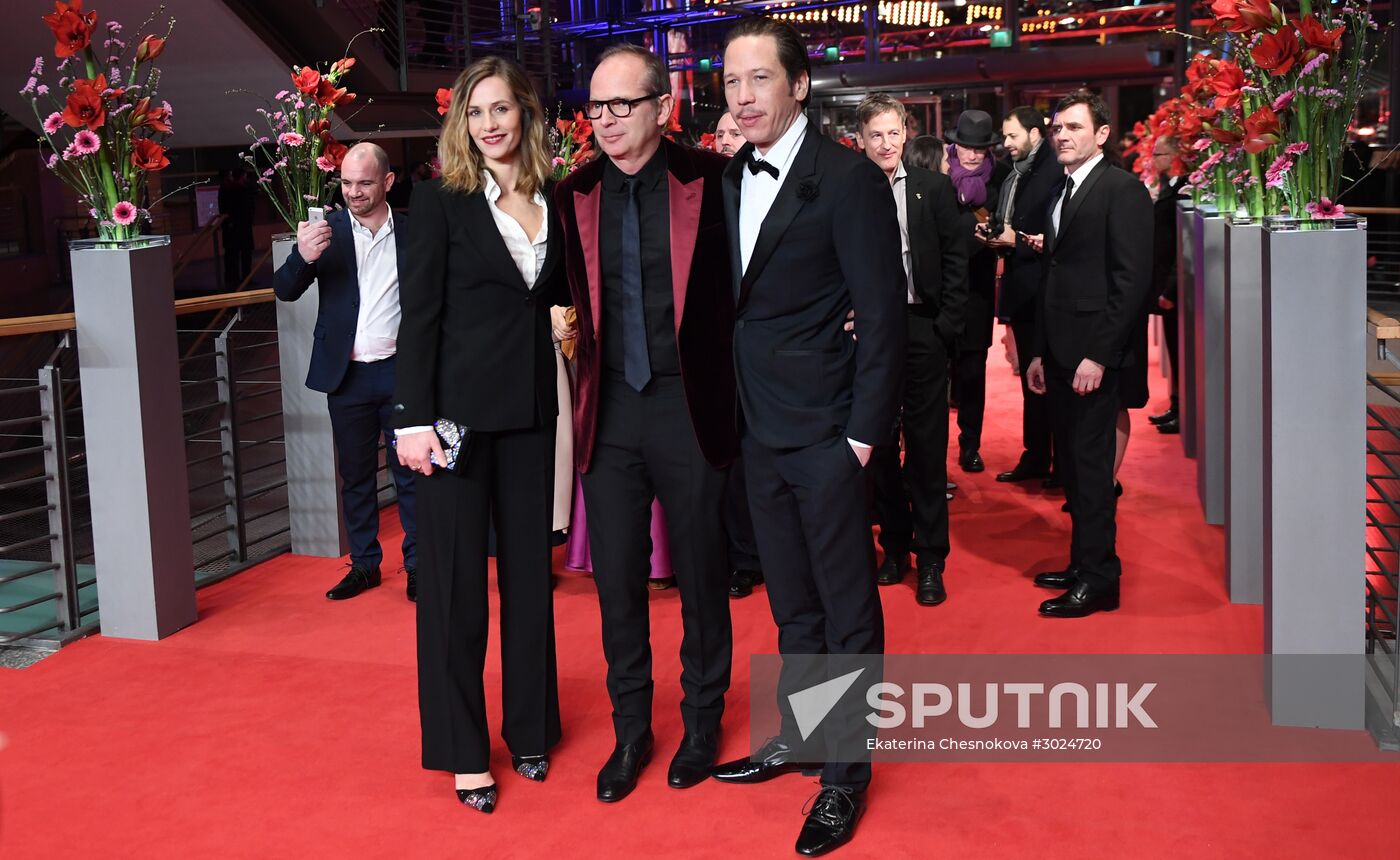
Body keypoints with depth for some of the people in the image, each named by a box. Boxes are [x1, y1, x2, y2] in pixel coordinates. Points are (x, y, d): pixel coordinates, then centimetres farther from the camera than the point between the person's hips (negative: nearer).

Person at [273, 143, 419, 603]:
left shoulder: (412, 233, 0)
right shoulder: (327, 230, 0)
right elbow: (284, 290, -6)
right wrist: (303, 257, -27)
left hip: (400, 372, -1)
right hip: (347, 375, 1)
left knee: (409, 471, 6)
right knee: (355, 475, 11)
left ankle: (417, 565, 16)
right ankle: (364, 564, 22)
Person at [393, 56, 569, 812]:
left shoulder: (553, 200, 7)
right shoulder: (440, 198, -6)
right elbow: (419, 314, -10)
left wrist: (566, 317, 1)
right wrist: (413, 417, -15)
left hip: (530, 409, 5)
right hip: (458, 408, -5)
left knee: (529, 568, 12)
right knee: (455, 578, 2)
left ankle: (530, 727, 27)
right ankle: (463, 750, 14)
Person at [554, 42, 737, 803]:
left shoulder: (710, 180, -5)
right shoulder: (575, 195, 5)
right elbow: (571, 299, 12)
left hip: (691, 405, -3)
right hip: (609, 409, 3)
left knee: (701, 574, 10)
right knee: (617, 578, 9)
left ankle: (701, 723, 29)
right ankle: (630, 729, 27)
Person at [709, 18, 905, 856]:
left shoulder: (849, 178, -13)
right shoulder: (731, 178, 8)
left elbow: (884, 313, -13)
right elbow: (731, 298, 11)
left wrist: (865, 432, -14)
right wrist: (734, 408, 3)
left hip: (827, 431, -6)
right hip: (761, 429, 7)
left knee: (848, 605, 5)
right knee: (792, 601, 19)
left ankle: (847, 770, 18)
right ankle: (797, 736, 33)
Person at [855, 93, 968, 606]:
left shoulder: (933, 188, 4)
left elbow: (955, 260, 4)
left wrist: (947, 324, -4)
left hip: (922, 329, 0)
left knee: (927, 445, 3)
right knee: (878, 445, 9)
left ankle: (931, 559, 10)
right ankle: (894, 545, 23)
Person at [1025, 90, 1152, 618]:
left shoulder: (1122, 189, -9)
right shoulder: (1063, 193, 17)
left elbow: (1133, 279, -15)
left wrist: (1099, 355, -18)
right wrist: (1040, 352, 15)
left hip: (1093, 355, -8)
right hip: (1060, 353, 8)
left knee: (1091, 465, -3)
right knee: (1073, 464, 13)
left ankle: (1098, 580, 5)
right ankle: (1082, 563, 22)